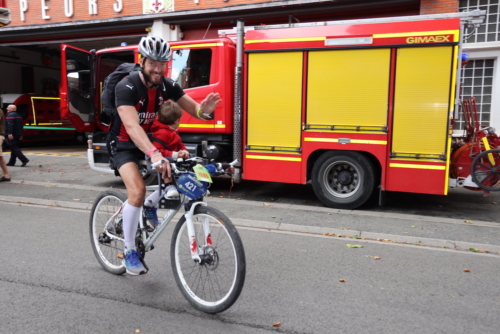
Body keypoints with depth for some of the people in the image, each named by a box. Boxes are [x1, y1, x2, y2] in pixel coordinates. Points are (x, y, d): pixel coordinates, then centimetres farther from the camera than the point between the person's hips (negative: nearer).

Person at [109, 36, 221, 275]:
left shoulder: (167, 85, -10)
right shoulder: (126, 87, -27)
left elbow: (193, 109, -10)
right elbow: (132, 126, -41)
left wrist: (204, 110, -36)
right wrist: (154, 154, -57)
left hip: (148, 139, 6)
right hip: (123, 144, -5)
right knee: (138, 190, -26)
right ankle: (129, 250, -7)